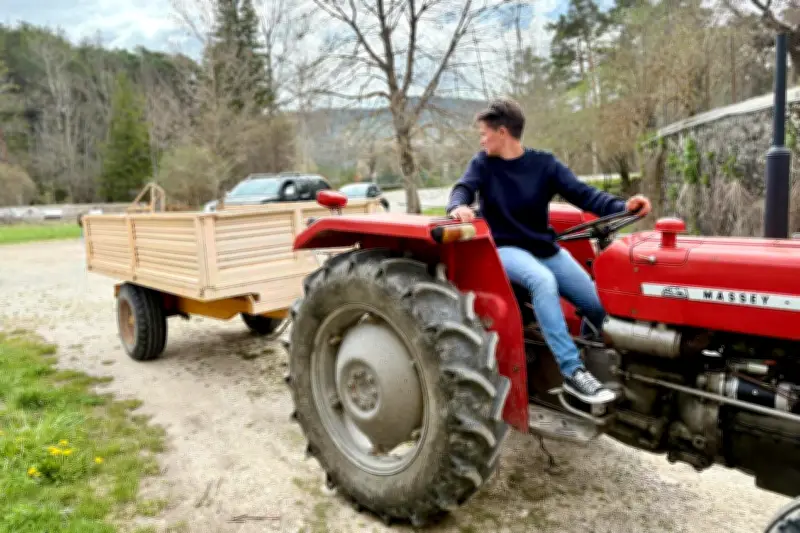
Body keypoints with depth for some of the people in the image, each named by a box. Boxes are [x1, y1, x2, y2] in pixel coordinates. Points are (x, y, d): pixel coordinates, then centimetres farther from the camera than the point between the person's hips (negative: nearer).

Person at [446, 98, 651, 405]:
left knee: (599, 305, -3)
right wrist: (458, 207, -40)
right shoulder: (483, 163, 1)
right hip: (505, 249, -3)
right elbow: (463, 189, -15)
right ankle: (572, 371, -33)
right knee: (543, 280, -36)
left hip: (545, 248, 3)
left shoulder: (544, 164, -1)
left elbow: (582, 194, -9)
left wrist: (622, 206, -26)